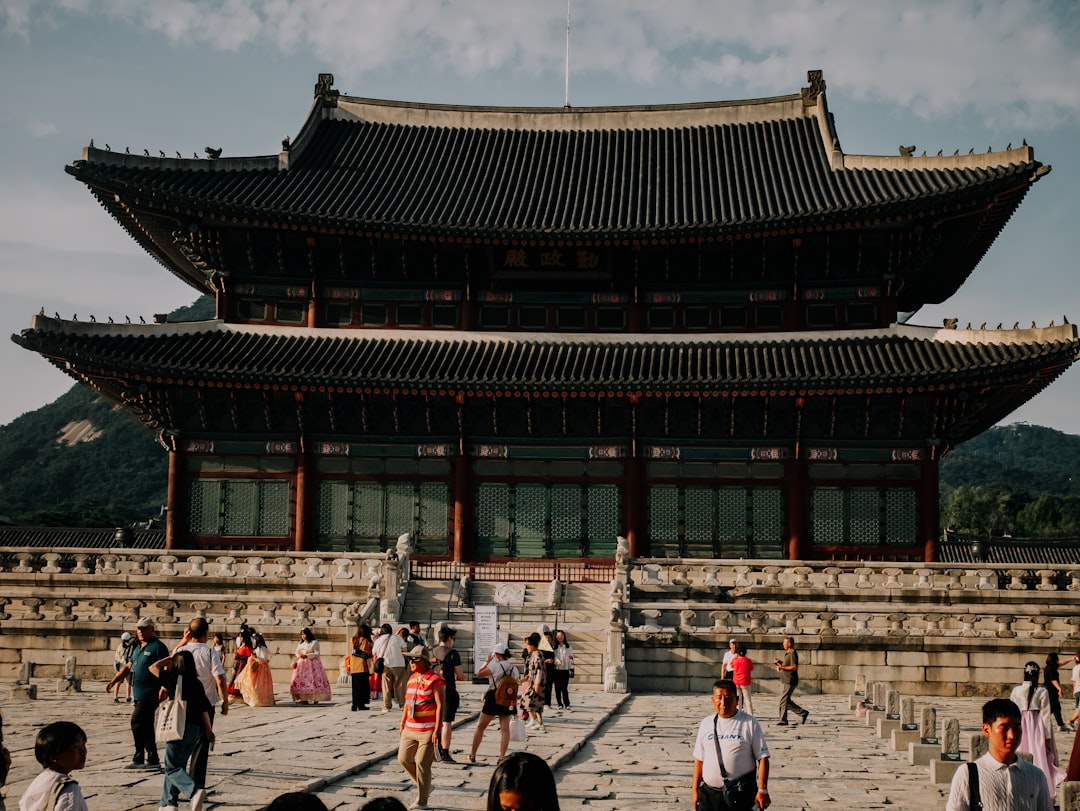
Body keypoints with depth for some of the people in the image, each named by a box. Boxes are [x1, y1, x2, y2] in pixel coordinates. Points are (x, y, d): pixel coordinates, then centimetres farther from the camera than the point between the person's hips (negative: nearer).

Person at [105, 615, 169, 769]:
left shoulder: (157, 646, -8)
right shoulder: (137, 647, 18)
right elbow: (128, 666, 24)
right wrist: (113, 681, 16)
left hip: (150, 693, -9)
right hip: (139, 693, 9)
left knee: (137, 723, -11)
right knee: (146, 726, 10)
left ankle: (139, 759, -6)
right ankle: (152, 760, 15)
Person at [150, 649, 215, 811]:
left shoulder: (174, 678, -7)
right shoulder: (197, 683, 5)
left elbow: (153, 667, 0)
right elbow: (204, 709, 4)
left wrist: (169, 658, 10)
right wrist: (209, 731, 10)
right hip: (195, 729, 6)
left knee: (172, 768, -2)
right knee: (178, 766, 17)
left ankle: (195, 791, -25)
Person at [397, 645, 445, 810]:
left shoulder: (435, 680, -13)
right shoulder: (411, 679, 11)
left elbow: (440, 706, -15)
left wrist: (437, 730, -18)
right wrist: (402, 724, 17)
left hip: (428, 731, -8)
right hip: (410, 729, 8)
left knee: (422, 764, -5)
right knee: (404, 759, 8)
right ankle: (425, 786, 28)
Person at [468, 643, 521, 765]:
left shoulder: (495, 666, -11)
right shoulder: (514, 669, 8)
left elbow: (479, 674, -11)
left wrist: (487, 661, -3)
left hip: (493, 699, -4)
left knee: (480, 727, 8)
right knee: (505, 729, 2)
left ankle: (472, 756, 14)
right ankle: (502, 757, -5)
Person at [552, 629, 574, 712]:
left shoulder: (568, 646, 10)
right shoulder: (554, 647, 5)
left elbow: (571, 656, 16)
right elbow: (553, 656, -3)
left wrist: (571, 657, -8)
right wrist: (557, 660, -23)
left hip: (565, 669, 0)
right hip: (557, 669, 0)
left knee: (564, 688, -6)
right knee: (558, 688, 0)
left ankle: (567, 704, -1)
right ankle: (560, 704, 7)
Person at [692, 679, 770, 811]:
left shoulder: (749, 723, -4)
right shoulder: (706, 723, 9)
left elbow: (762, 758, -5)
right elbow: (699, 759, 12)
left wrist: (762, 790, -10)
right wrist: (695, 789, 10)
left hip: (741, 795, -4)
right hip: (709, 793, 4)